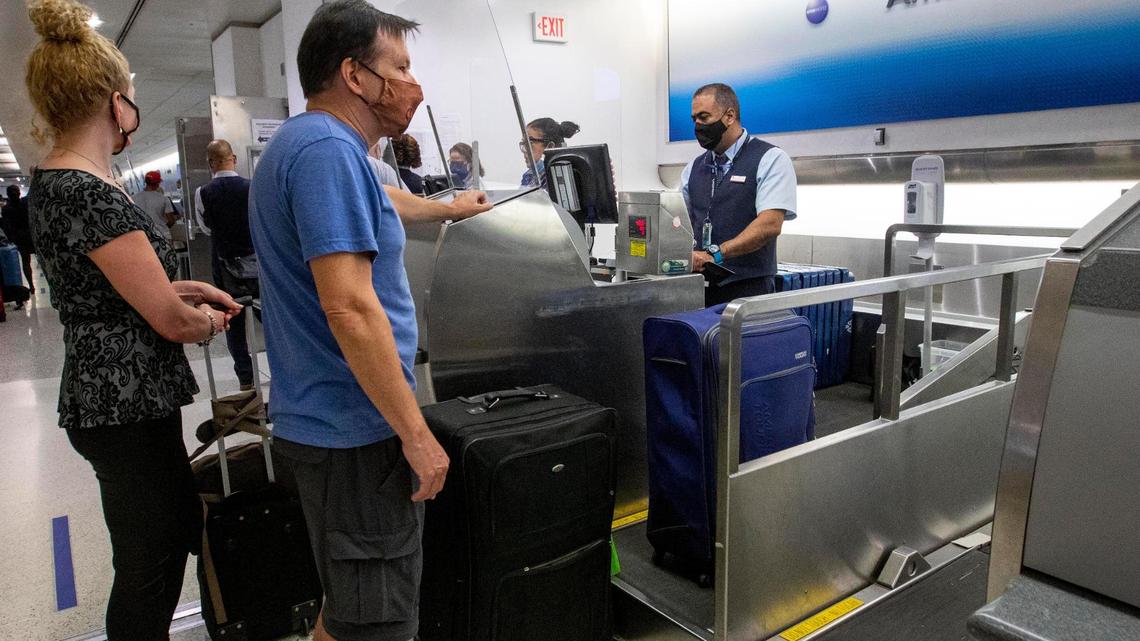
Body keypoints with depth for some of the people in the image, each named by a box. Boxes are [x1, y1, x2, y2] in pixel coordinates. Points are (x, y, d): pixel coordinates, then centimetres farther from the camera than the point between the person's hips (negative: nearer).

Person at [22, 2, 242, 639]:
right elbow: (170, 320, -19)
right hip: (129, 407, -10)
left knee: (181, 527, 22)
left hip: (104, 393, 10)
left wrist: (186, 288, 9)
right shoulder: (92, 195, -22)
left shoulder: (51, 182, 9)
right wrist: (211, 320, 3)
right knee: (149, 569, 6)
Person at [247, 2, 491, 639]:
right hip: (355, 432, -10)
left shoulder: (311, 144, 15)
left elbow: (378, 201, 36)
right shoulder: (328, 150, -19)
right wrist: (417, 435, -21)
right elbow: (350, 308, -26)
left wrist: (449, 208, 52)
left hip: (329, 422, 10)